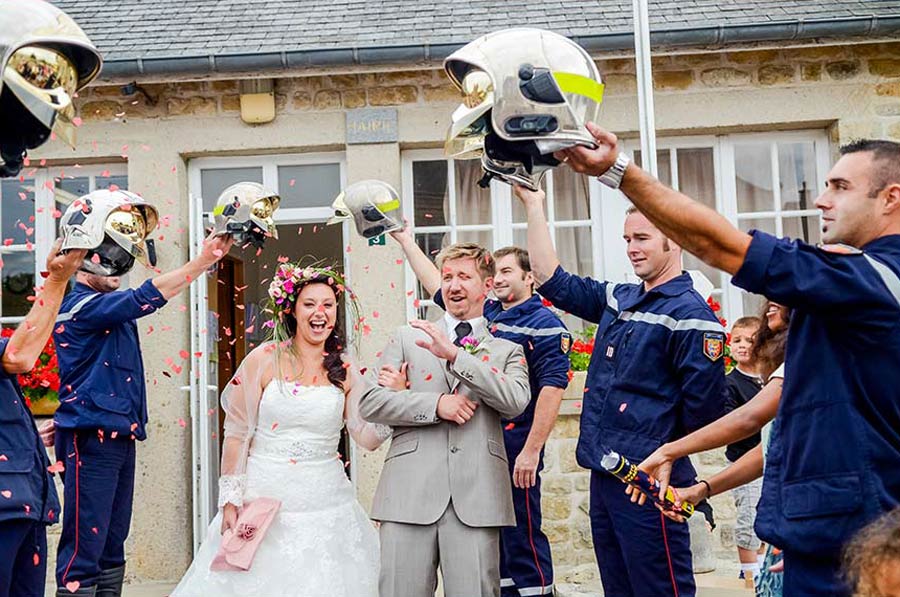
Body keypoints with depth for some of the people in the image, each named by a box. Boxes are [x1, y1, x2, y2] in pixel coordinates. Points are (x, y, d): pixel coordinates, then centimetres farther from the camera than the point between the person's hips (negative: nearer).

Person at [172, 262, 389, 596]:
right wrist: (230, 500, -6)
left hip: (326, 504, 2)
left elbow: (367, 438, 1)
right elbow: (236, 434, -2)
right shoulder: (264, 361, -4)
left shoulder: (345, 371, 3)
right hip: (264, 499, -2)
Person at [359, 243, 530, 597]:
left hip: (476, 497, 0)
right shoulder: (407, 338, 15)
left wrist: (454, 354, -11)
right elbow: (370, 402, 6)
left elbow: (516, 401, -5)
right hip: (409, 492, 1)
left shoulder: (507, 351, 15)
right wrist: (435, 404, -7)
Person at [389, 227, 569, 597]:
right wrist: (405, 240, 23)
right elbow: (437, 286, 22)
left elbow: (553, 387, -16)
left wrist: (531, 449, -21)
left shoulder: (544, 324, -8)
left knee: (521, 535, -3)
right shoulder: (485, 314, 12)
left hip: (516, 449, -7)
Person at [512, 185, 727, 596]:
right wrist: (533, 204, 15)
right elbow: (553, 280, 16)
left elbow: (704, 402, -15)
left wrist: (664, 450, -2)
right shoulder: (617, 299, 12)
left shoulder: (689, 312, -12)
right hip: (603, 475, 8)